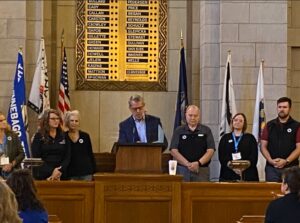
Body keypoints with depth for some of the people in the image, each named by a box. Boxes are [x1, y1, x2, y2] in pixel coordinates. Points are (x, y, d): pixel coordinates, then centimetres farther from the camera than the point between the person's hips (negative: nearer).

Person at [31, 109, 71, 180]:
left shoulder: (63, 137, 12)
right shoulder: (39, 136, 3)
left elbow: (67, 157, 7)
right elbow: (36, 158, -4)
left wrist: (59, 171, -10)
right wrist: (51, 171, -13)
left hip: (60, 176, 2)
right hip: (42, 176, -2)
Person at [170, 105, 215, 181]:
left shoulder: (206, 131, 9)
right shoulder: (179, 131, 10)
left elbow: (210, 151, 2)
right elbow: (174, 151, 1)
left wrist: (198, 163, -13)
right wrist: (188, 164, -11)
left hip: (201, 171, 0)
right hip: (182, 170, 0)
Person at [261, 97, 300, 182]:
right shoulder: (269, 126, 12)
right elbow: (263, 146, 9)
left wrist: (286, 161, -14)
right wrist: (270, 160, -8)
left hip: (291, 168, -2)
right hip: (271, 168, 2)